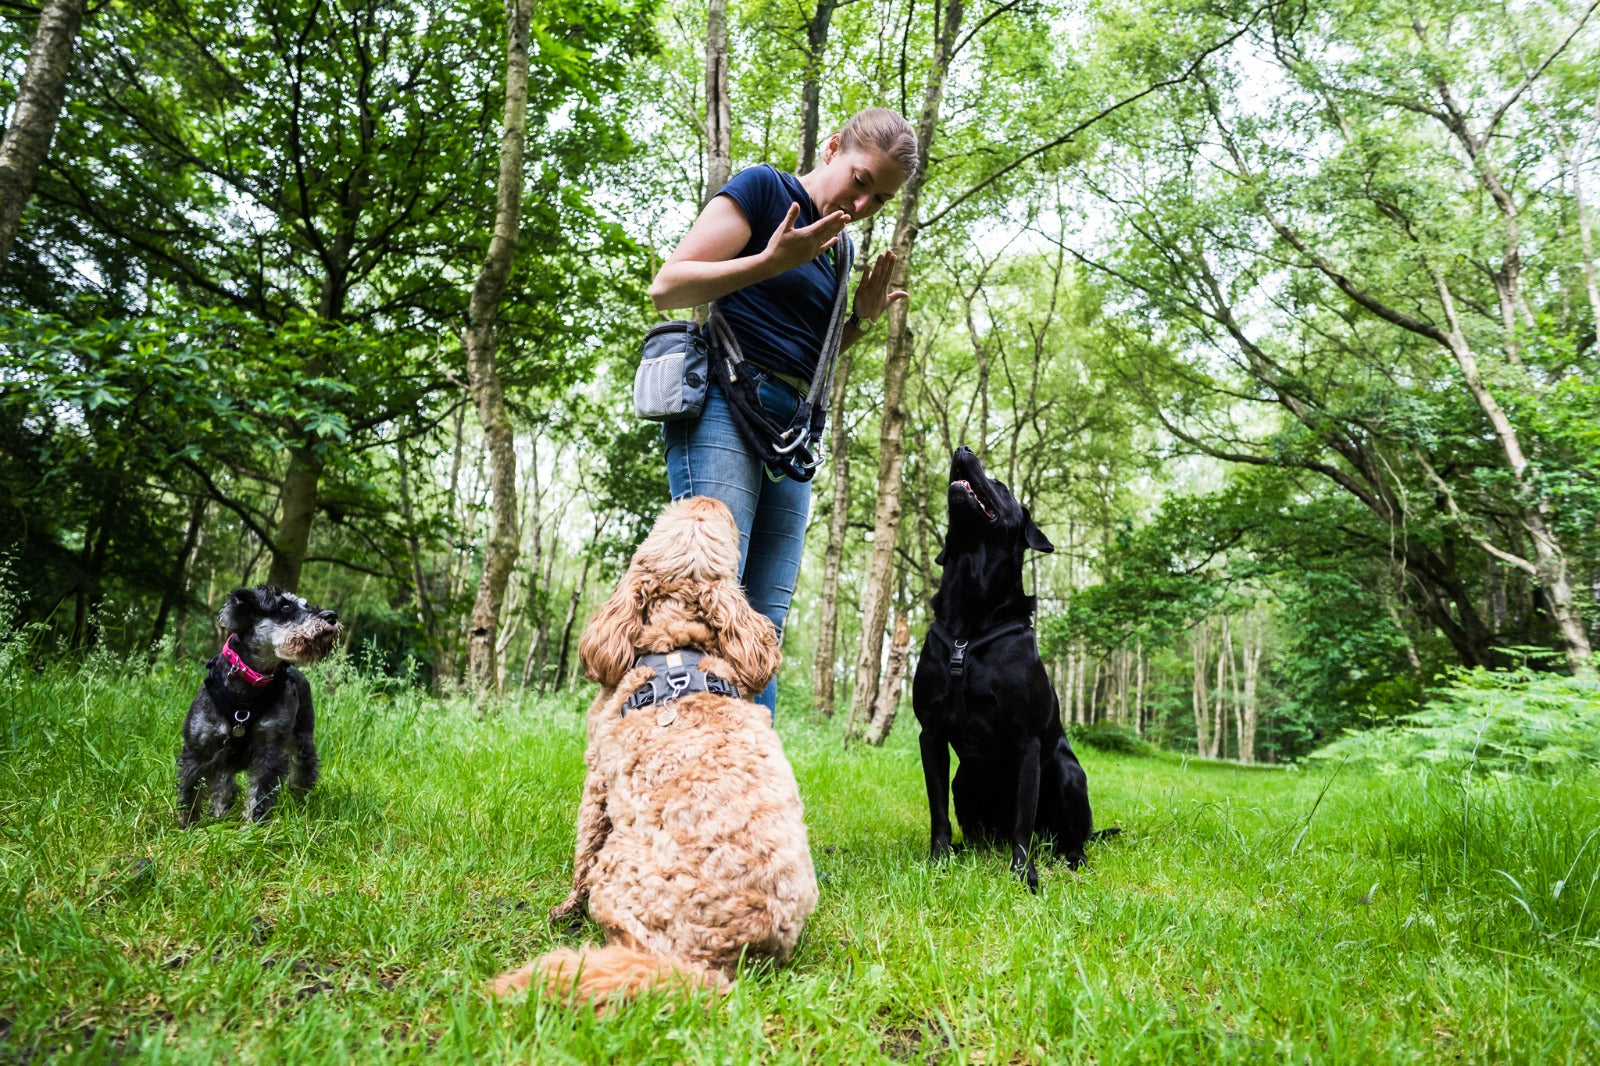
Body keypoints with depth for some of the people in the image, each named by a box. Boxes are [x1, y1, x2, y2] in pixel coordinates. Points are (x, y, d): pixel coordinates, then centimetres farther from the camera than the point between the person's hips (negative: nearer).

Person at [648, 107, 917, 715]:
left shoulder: (841, 246, 23)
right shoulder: (763, 189, 1)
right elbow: (666, 287, -6)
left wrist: (862, 319, 11)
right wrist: (771, 261, -16)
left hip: (792, 429, 8)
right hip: (725, 404, -8)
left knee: (766, 620, 2)